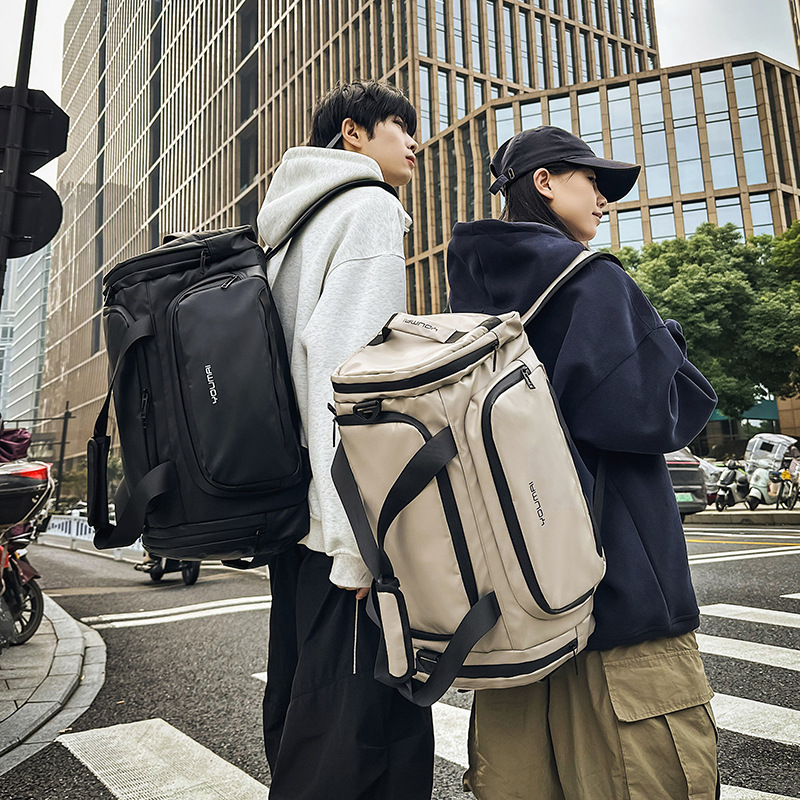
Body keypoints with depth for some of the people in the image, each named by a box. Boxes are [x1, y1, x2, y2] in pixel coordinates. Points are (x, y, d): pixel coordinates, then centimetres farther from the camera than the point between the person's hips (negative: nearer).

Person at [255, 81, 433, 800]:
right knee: (367, 729, -3)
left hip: (293, 517, 10)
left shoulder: (293, 226, 23)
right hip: (341, 524, -10)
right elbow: (349, 370, -19)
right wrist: (360, 538, -23)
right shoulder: (370, 209, -4)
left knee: (300, 711, 18)